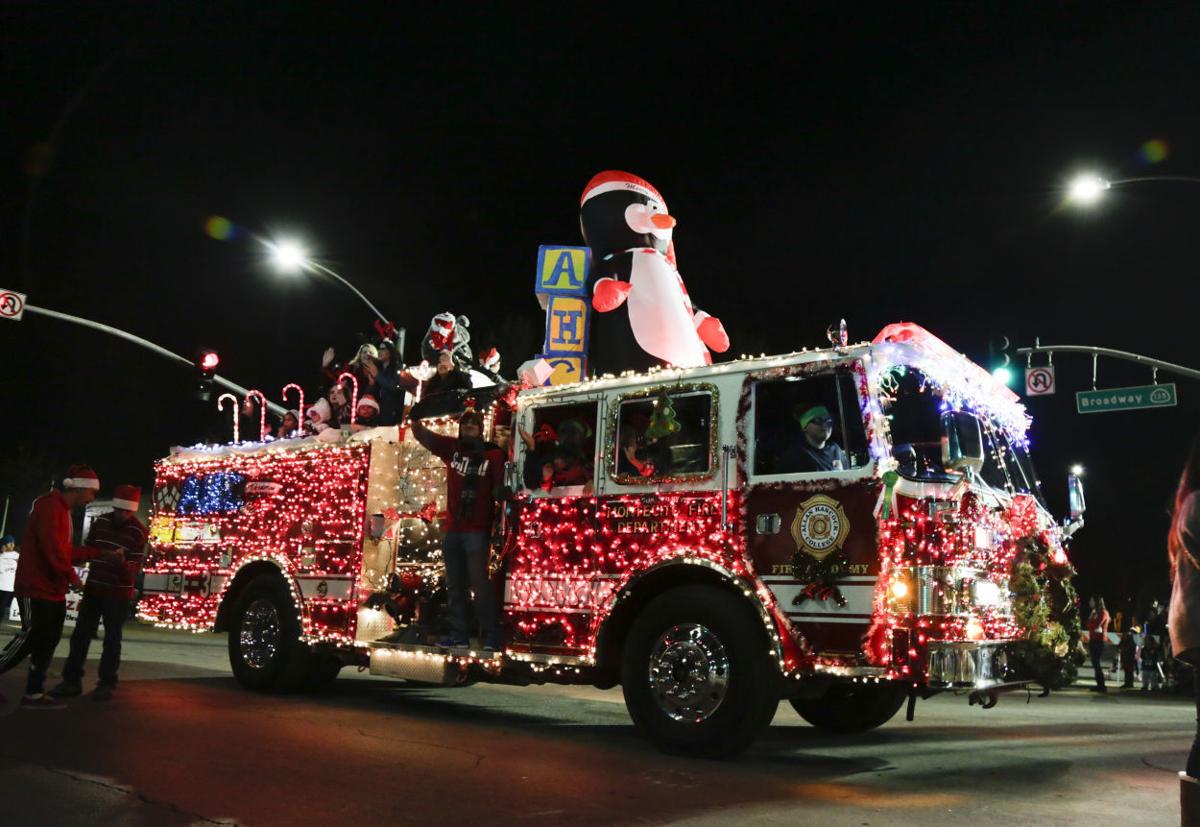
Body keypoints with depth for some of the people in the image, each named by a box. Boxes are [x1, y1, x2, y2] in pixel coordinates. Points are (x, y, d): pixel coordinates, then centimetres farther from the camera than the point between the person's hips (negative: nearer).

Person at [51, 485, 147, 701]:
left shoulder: (138, 531, -12)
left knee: (112, 639, 2)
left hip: (119, 592, -4)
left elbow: (135, 568, -14)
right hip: (93, 588, 4)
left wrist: (122, 562, -35)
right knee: (80, 634, 5)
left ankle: (106, 684, 9)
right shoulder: (100, 522, 1)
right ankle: (72, 680, 13)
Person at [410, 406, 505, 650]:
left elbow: (499, 489, -10)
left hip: (477, 530, -5)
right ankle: (459, 634, 18)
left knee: (479, 583, -9)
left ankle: (492, 636, -5)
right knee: (455, 585, 10)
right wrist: (415, 420, -17)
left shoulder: (493, 454, -3)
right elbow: (424, 437, 1)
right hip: (452, 529, 6)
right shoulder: (452, 448, 9)